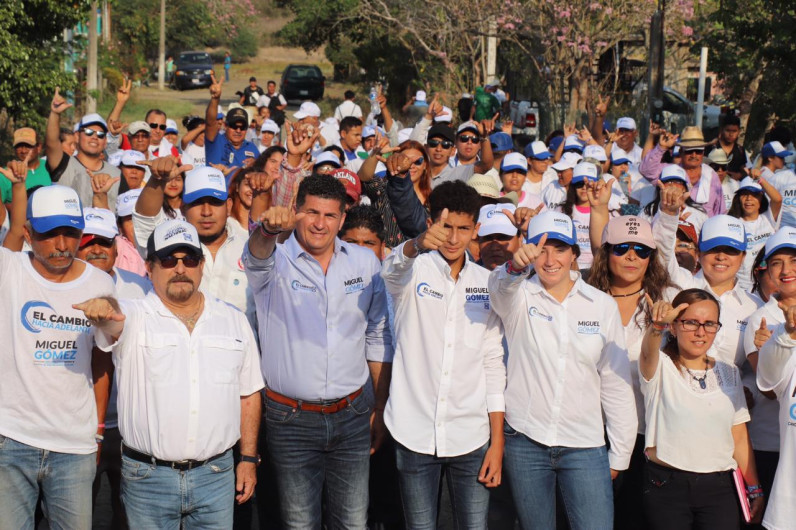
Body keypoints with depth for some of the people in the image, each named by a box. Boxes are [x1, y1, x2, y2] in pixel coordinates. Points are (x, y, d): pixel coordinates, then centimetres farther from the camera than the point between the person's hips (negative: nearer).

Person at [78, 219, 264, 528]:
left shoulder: (234, 321, 8)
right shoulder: (133, 318, -1)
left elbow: (248, 394, 11)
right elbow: (114, 317, -26)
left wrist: (249, 458, 8)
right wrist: (103, 308, -50)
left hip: (216, 475, 2)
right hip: (146, 477, -2)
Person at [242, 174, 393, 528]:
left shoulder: (365, 263, 3)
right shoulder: (276, 261, -6)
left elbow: (378, 338, 10)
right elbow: (258, 256, -31)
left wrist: (381, 408, 9)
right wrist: (268, 229, -55)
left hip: (352, 416, 2)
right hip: (291, 419, -2)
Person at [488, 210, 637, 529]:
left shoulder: (603, 306, 4)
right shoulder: (519, 297, 1)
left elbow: (616, 384, 6)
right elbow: (500, 288, -25)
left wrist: (619, 455, 6)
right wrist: (516, 266, -48)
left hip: (585, 446, 0)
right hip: (524, 443, 0)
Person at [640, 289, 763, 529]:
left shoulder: (729, 373, 12)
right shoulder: (660, 368, 0)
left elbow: (740, 438, 12)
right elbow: (648, 350, -25)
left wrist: (755, 489, 7)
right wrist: (657, 325, -46)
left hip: (719, 488, 3)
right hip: (667, 485, -3)